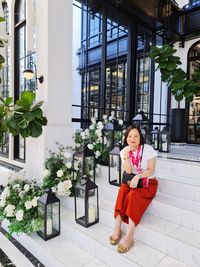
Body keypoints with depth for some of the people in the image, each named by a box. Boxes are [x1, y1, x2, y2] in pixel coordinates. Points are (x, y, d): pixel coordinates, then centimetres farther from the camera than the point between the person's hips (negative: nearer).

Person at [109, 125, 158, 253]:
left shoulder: (148, 149, -11)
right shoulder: (124, 151, -1)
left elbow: (151, 170, -13)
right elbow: (128, 171, -10)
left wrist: (138, 176, -29)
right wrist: (126, 156, -25)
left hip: (148, 182, -3)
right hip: (131, 181, 4)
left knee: (133, 195, -31)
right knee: (122, 192, -28)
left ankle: (129, 236, -28)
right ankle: (117, 229, -25)